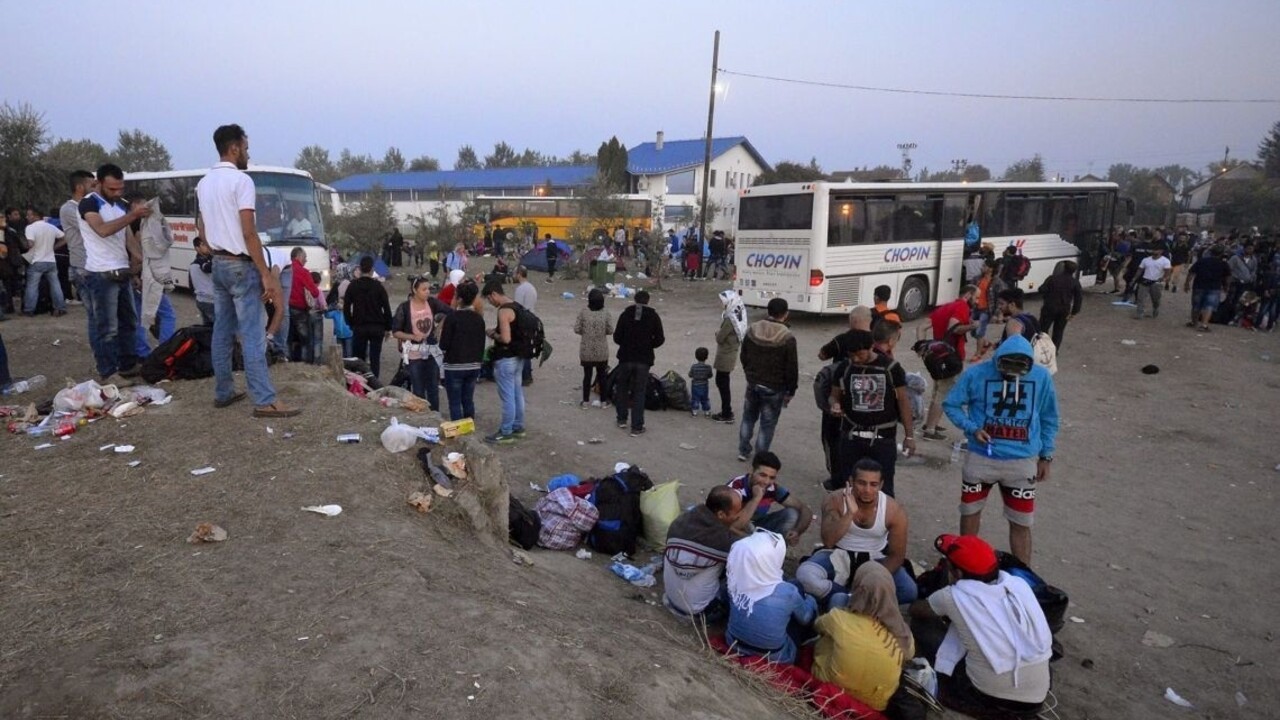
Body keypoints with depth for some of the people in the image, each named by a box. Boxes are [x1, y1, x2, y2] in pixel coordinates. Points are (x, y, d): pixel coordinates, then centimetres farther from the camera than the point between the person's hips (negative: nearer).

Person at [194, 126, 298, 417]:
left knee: (222, 331, 13)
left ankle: (223, 392, 19)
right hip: (241, 266, -9)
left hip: (218, 265, 9)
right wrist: (266, 274, -18)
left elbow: (201, 226, 20)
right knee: (253, 335, -10)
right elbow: (249, 233, -20)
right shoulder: (241, 180, -14)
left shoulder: (204, 183, 13)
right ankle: (265, 402, -10)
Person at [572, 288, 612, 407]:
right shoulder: (606, 314, -9)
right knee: (602, 375, 12)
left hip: (586, 350, 0)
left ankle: (586, 400, 15)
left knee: (587, 375, 10)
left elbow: (576, 329, -8)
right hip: (602, 352, 0)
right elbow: (610, 331, -6)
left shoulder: (583, 312, -9)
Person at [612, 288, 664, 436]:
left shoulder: (626, 314, -2)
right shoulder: (653, 316, -3)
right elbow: (659, 339, -4)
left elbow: (617, 337, -3)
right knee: (639, 392, 4)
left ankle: (622, 419, 25)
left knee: (621, 388, 19)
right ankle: (637, 427, 3)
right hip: (643, 360, -1)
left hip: (626, 358, 1)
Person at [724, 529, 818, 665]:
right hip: (771, 658, -4)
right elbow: (806, 618, -5)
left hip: (735, 647, 4)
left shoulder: (736, 581, -18)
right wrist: (803, 597, 17)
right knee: (811, 602, 10)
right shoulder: (786, 592, -27)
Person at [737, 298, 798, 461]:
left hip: (753, 383, 4)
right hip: (774, 388, -4)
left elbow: (743, 356, 9)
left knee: (748, 417, 21)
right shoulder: (787, 338, -17)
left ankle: (743, 451, 28)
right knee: (767, 424, 7)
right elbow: (792, 368, -13)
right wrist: (791, 391, -1)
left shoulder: (752, 330, -3)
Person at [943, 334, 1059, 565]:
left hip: (1022, 462, 0)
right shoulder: (976, 374, -12)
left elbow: (1049, 419, 6)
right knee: (970, 512, 17)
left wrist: (1046, 456, 8)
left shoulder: (1041, 377, -6)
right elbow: (951, 404, -1)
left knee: (1021, 523, 6)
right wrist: (972, 428, -16)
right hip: (981, 458, 0)